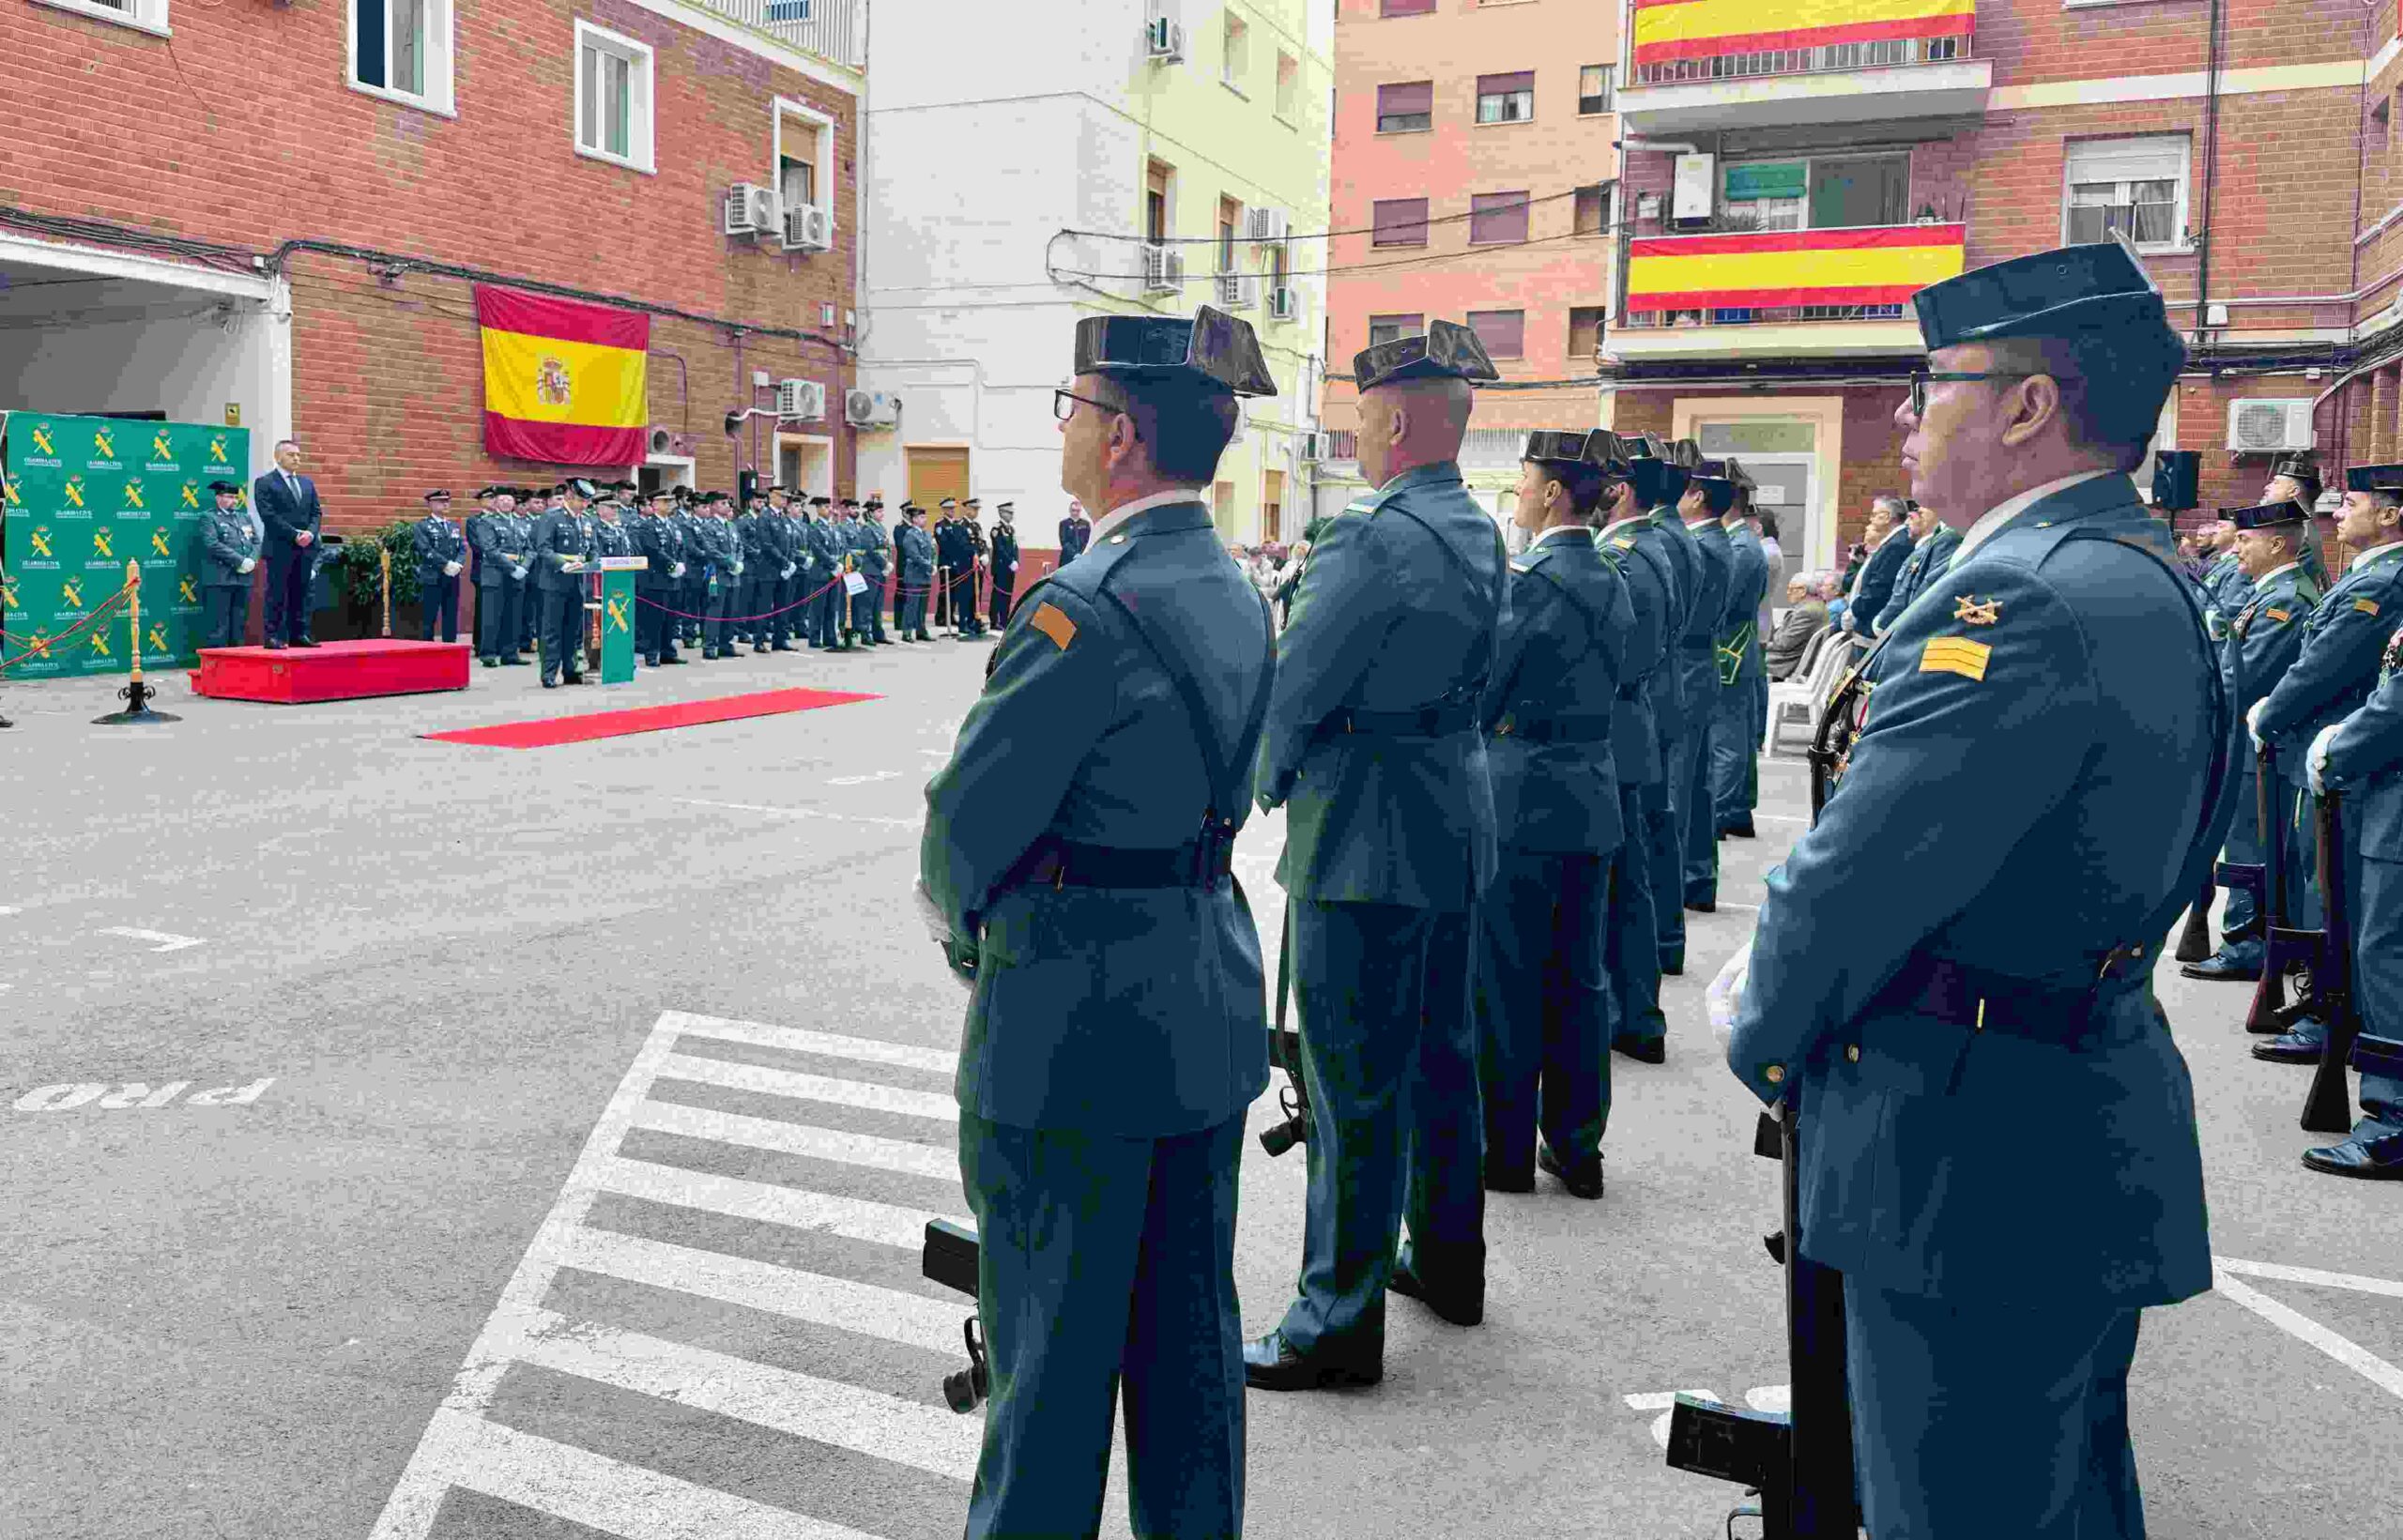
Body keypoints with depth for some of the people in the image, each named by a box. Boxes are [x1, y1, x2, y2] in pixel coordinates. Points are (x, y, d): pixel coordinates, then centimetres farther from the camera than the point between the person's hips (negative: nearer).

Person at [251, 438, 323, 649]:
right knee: (277, 594, -4)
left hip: (305, 547, 5)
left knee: (301, 594, 7)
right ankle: (273, 636, -2)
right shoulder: (264, 483, -1)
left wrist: (311, 532, -7)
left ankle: (299, 635, 10)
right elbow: (268, 515, -10)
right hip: (280, 548, -5)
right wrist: (294, 535, -16)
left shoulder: (307, 483, 18)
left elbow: (316, 512, 13)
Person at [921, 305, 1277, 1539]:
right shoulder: (1236, 596, 6)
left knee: (1052, 1349, 8)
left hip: (1078, 1026, -8)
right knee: (1189, 1330, 20)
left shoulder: (1084, 609, -21)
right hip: (1210, 1008, 9)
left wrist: (965, 915, 4)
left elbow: (966, 828, -18)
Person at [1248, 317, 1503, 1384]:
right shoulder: (1480, 536, 9)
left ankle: (1341, 1321, 9)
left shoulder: (1371, 538, -20)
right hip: (1455, 824, 9)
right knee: (1440, 1052, 20)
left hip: (1362, 841, -9)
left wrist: (1273, 781, 3)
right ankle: (1448, 1258, 35)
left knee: (1355, 1085, -2)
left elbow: (1296, 687, -17)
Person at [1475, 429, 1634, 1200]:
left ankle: (1507, 1148, 11)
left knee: (1506, 982, 2)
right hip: (1592, 801, 8)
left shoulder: (1531, 580, -15)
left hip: (1521, 804, -8)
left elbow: (1478, 691, -13)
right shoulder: (1611, 581, 10)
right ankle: (1577, 1144, 20)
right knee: (1580, 978, 12)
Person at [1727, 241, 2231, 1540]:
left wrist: (1766, 1041, -5)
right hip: (2098, 1121, 10)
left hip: (1976, 1163, -10)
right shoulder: (2149, 583, 10)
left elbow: (1856, 874, -25)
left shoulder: (2022, 602, -23)